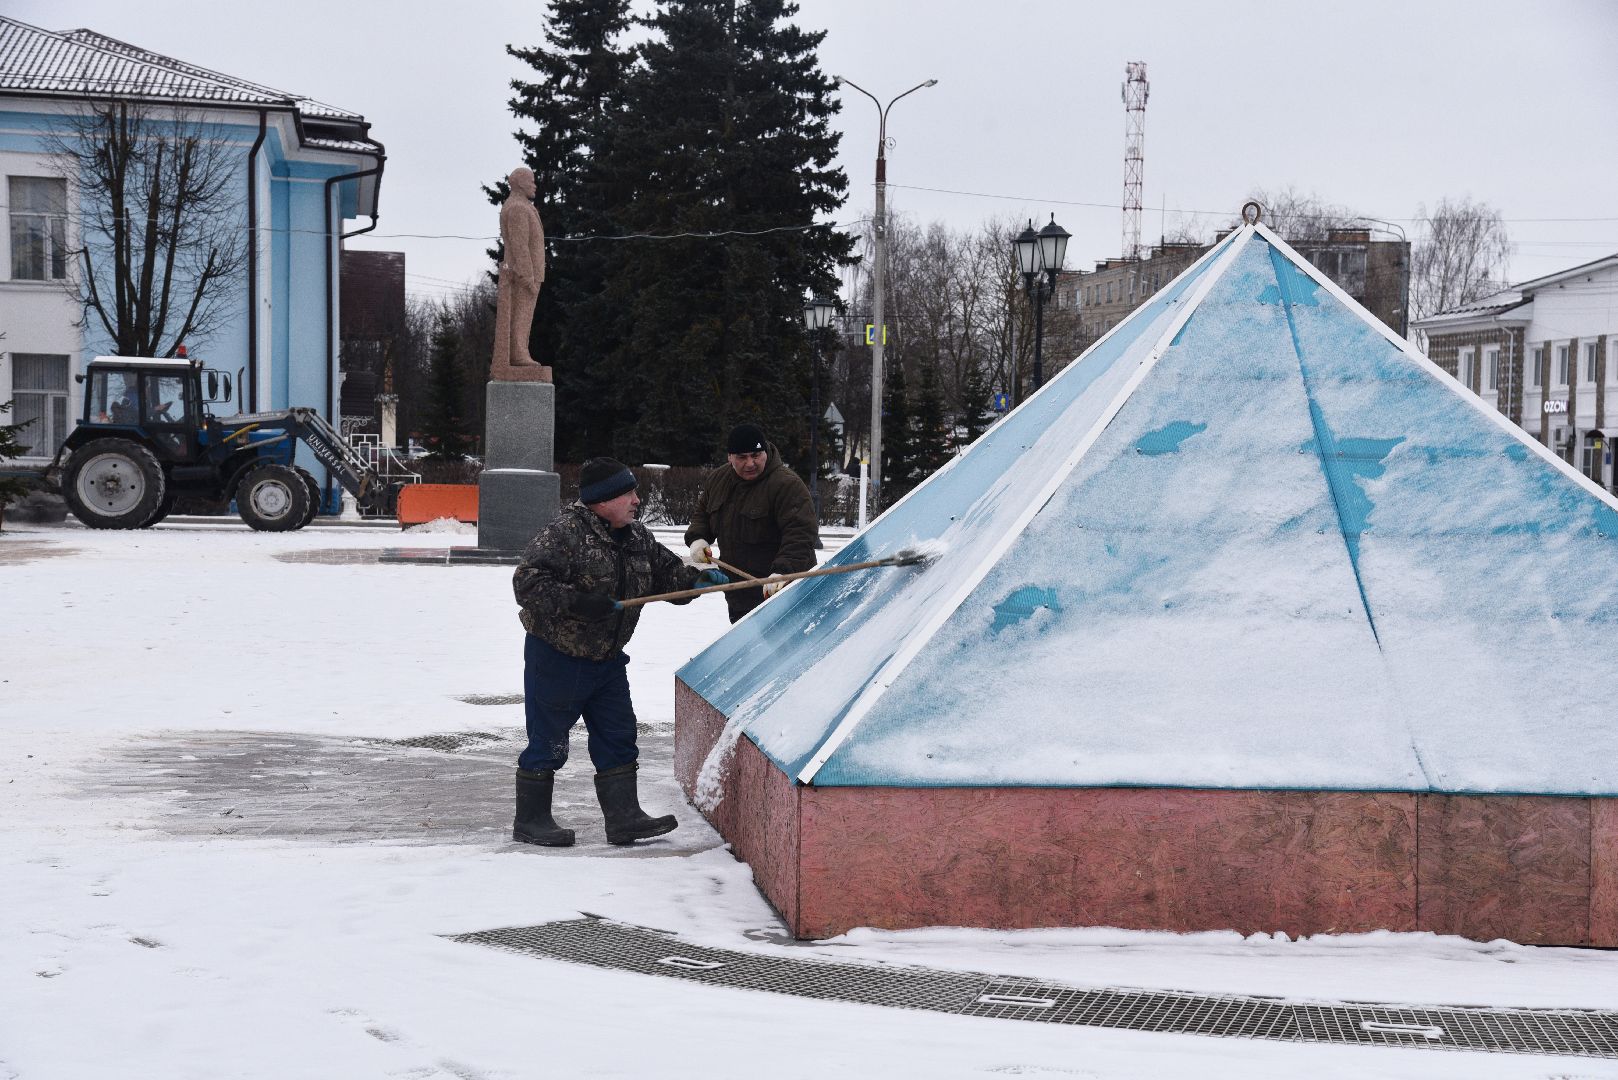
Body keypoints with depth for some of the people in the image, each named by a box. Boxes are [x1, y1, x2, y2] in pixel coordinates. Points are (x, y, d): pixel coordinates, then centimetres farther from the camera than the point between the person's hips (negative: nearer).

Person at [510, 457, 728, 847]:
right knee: (548, 742, 2)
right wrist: (576, 602, -32)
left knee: (618, 738, 8)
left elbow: (665, 569, 14)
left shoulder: (637, 537, 5)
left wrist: (698, 578, -6)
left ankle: (624, 818, 15)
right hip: (556, 657, -8)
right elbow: (527, 582, -24)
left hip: (607, 659, 8)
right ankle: (530, 820, 15)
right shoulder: (565, 532, -20)